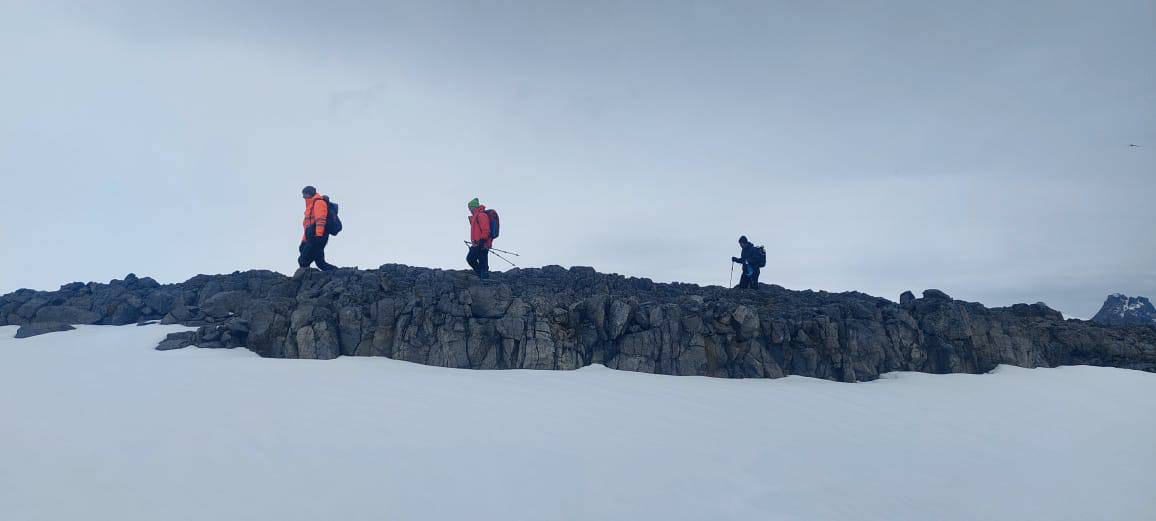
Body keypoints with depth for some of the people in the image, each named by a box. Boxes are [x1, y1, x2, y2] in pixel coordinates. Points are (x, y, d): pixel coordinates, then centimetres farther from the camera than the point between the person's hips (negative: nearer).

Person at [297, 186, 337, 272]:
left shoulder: (319, 202, -2)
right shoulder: (310, 206, 29)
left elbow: (320, 219, -17)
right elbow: (308, 225, 30)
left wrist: (318, 235, -28)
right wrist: (303, 242, 26)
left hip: (317, 238, -10)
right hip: (312, 239, 10)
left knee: (303, 261, -11)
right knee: (320, 262, 3)